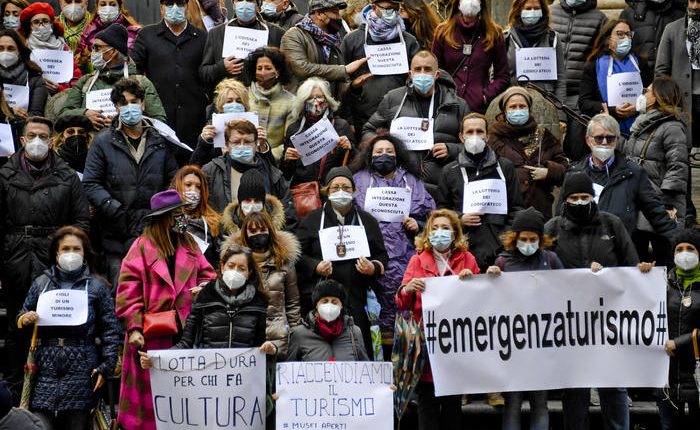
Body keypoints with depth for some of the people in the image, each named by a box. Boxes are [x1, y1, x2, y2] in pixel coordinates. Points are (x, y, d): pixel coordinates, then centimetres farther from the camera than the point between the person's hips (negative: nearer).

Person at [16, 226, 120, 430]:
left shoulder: (97, 286, 5)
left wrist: (106, 366, -4)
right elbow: (21, 319, 20)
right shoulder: (41, 283, 12)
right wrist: (25, 320, -4)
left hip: (81, 374, -2)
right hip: (46, 369, 2)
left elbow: (110, 329, 3)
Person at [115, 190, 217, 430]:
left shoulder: (189, 245, 13)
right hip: (152, 335, -4)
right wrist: (133, 327, -16)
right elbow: (128, 291, -8)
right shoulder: (142, 247, -4)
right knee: (148, 395, 0)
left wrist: (203, 288, -2)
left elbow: (207, 275, 22)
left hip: (185, 331, 5)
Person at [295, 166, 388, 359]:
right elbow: (298, 254, 7)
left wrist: (374, 268, -3)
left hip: (357, 299, 2)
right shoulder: (312, 220, 10)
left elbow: (382, 255, 18)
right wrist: (315, 267, -10)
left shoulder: (367, 221, 16)